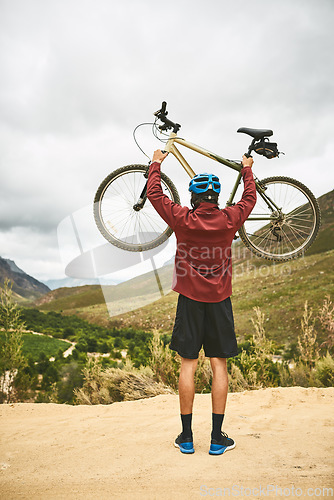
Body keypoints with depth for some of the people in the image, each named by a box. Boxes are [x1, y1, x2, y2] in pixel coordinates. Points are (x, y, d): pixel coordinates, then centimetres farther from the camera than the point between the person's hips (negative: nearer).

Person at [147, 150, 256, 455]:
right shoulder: (229, 220, -2)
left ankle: (186, 437, 15)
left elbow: (154, 194, 6)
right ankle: (218, 438, 14)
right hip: (220, 300, 1)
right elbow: (249, 199, 18)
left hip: (190, 299, -1)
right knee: (219, 365, 6)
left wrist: (157, 163, 20)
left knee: (188, 365, 5)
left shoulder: (183, 219, -7)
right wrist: (247, 169, 34)